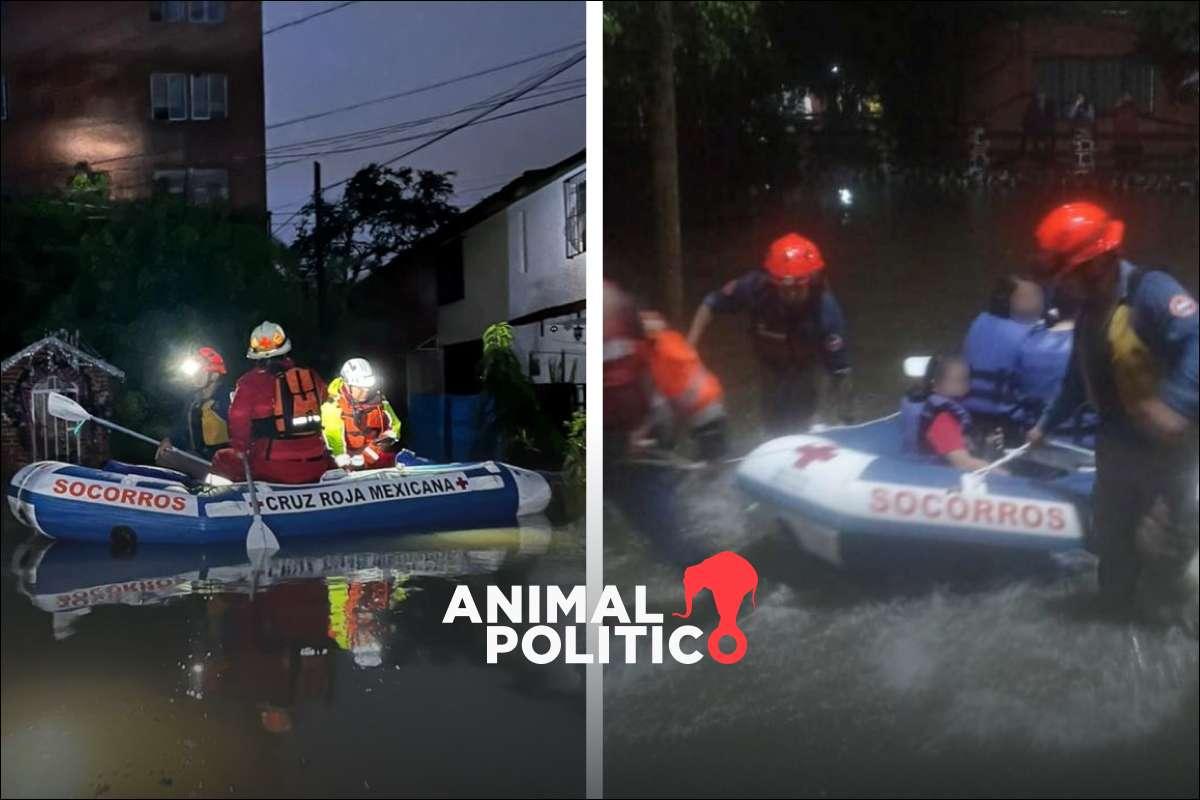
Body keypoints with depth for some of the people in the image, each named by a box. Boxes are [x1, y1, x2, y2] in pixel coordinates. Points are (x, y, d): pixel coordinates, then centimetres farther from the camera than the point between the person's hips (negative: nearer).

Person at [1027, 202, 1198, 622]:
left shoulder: (1151, 292, -23)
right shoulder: (1089, 311, 6)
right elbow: (1079, 379, 19)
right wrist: (1046, 424, 28)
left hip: (1166, 447, -8)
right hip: (1117, 445, 9)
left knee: (1162, 541, 5)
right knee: (1111, 536, 21)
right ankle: (1119, 601, 43)